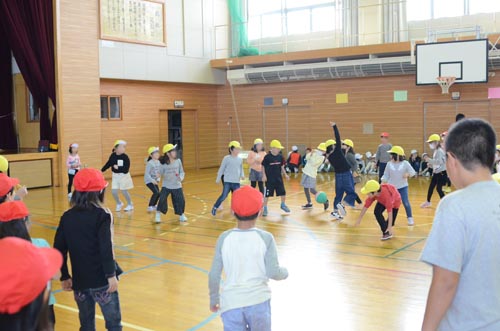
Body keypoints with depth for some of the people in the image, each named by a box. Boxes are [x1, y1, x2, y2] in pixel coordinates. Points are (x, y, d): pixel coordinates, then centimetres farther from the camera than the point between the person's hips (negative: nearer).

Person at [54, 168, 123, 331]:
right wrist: (111, 275, -13)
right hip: (101, 280, -4)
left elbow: (59, 250, 5)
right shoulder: (102, 215, -10)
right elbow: (106, 248, -18)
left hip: (79, 281, 5)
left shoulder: (67, 217, 4)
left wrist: (65, 277, 13)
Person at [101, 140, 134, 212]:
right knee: (114, 191, 0)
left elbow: (126, 169, -21)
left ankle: (130, 205, 27)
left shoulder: (125, 157, -17)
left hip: (124, 176, -3)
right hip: (115, 176, 4)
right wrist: (101, 171, 9)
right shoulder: (113, 155, -7)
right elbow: (108, 164, 7)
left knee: (124, 191, 4)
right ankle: (119, 204, 28)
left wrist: (118, 167, -29)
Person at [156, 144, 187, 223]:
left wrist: (181, 177, -17)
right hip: (166, 186, -2)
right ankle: (158, 215, 5)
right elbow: (161, 174, -1)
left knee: (181, 200, 2)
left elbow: (182, 172, 1)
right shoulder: (164, 163, -13)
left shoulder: (178, 161, -7)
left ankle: (181, 215, 28)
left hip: (177, 186, 2)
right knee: (162, 199, -15)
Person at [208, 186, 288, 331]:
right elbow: (273, 273, -8)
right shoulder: (265, 238, -7)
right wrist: (285, 272, 14)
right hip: (258, 300, 0)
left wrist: (214, 299, 16)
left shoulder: (224, 238, -3)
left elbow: (214, 274, 1)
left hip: (231, 302, 1)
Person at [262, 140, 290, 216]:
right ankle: (265, 209, 13)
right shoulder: (267, 157, -13)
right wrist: (264, 175, -11)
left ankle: (283, 205, 34)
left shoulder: (280, 157, 1)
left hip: (278, 178, 5)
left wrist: (285, 174, 8)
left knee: (283, 192, 9)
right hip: (269, 179, -5)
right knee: (267, 194, 0)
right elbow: (263, 166, -5)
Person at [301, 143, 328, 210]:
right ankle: (309, 203, 23)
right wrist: (311, 153, -14)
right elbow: (307, 158, 0)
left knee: (312, 190, -14)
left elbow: (313, 163, -20)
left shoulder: (321, 157, -11)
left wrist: (312, 156, -20)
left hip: (311, 174, -8)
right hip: (306, 172, 8)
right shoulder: (315, 154, 9)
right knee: (305, 188, 12)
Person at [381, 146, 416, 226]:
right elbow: (386, 175, 2)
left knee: (406, 202, -7)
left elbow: (413, 172, -8)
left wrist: (408, 174, -28)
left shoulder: (405, 163, -6)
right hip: (392, 186, 2)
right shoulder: (389, 164, -1)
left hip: (402, 186, -2)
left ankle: (410, 218, 8)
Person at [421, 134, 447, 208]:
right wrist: (430, 164, 6)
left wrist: (430, 160, -29)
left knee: (439, 188, -7)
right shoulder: (436, 151, 12)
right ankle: (428, 202, 27)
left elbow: (440, 161, -29)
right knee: (431, 187, 14)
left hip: (441, 173, -10)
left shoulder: (439, 151, -18)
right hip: (436, 172, 10)